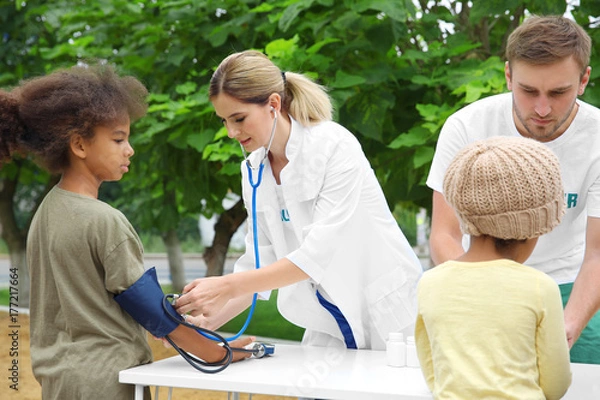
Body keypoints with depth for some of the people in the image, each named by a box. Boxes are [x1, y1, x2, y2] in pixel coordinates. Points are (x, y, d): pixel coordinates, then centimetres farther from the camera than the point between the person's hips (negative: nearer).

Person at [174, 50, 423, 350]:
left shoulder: (335, 147, -19)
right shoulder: (253, 171, 1)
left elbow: (318, 253, -25)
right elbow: (258, 263, 1)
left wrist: (228, 287, -31)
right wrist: (206, 321, -13)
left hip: (387, 316, -5)